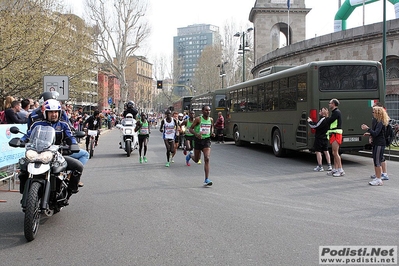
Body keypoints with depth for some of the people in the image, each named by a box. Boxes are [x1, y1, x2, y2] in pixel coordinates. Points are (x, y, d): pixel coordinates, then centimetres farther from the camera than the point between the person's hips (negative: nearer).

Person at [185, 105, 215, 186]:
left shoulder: (211, 120, 3)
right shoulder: (198, 119, -10)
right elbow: (190, 129, -7)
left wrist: (212, 133, 1)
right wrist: (196, 134, -26)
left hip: (207, 140, 2)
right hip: (198, 140, -2)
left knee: (207, 159, -13)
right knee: (196, 160, 12)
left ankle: (206, 180, -12)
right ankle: (190, 155, 50)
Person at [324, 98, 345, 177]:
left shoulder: (337, 112, -12)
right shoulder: (334, 112, 19)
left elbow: (329, 121, -17)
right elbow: (329, 122, 17)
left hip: (336, 134, -10)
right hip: (333, 134, 10)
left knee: (336, 152, -11)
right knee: (334, 153, 12)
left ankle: (341, 170, -9)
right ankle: (335, 169, 17)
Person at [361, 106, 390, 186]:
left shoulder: (380, 123, -17)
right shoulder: (377, 121, 13)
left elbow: (376, 133, -24)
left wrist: (367, 128, -19)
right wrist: (369, 133, 9)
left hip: (379, 144, -10)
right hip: (376, 144, 10)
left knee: (377, 162, -6)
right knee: (375, 161, 13)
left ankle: (379, 180, 1)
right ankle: (377, 178, 21)